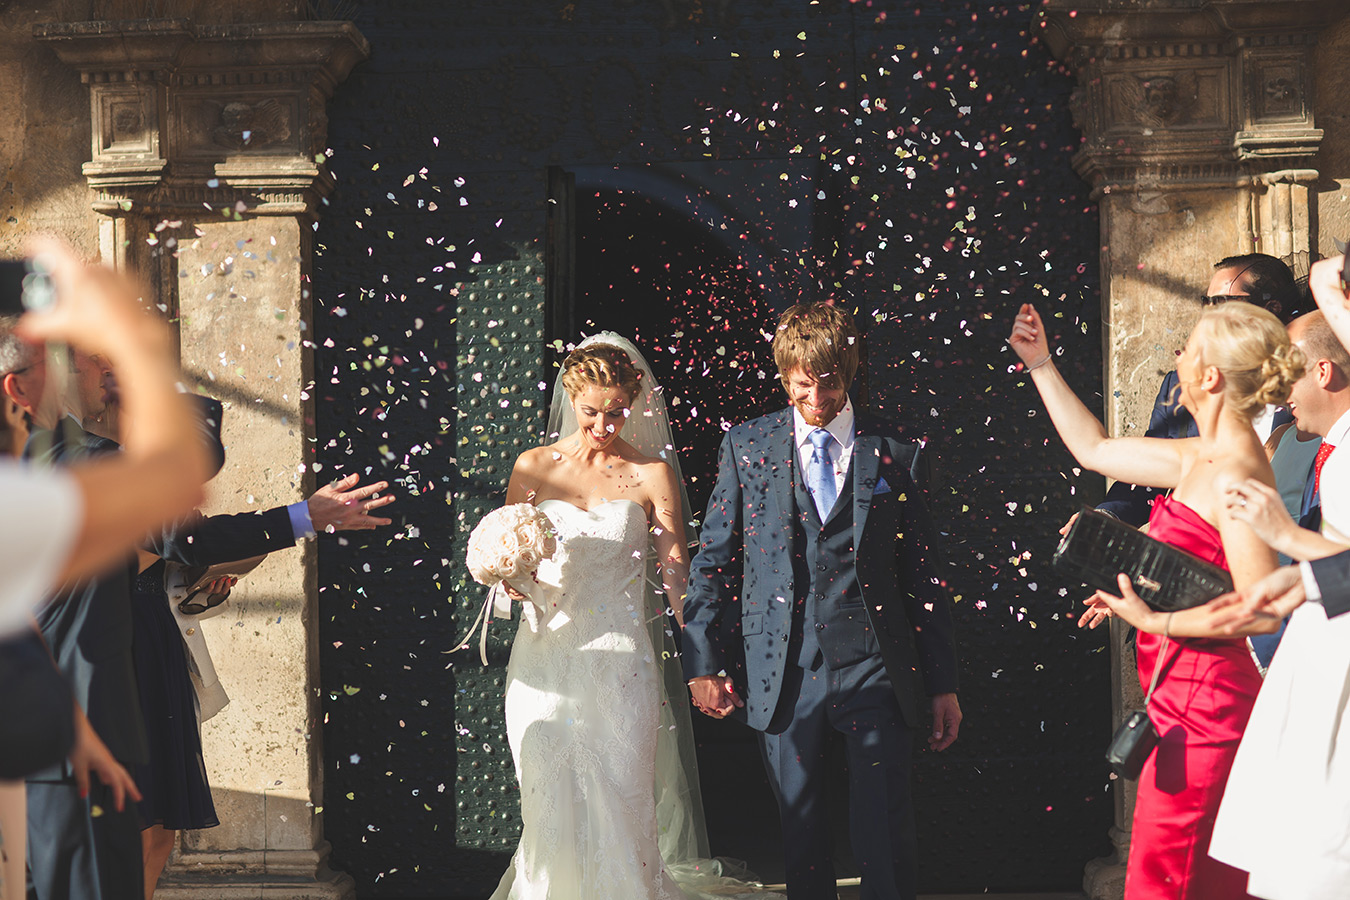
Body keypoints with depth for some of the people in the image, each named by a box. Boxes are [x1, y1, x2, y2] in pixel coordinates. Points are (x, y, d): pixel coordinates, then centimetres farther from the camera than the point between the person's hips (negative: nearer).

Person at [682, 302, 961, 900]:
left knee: (886, 840, -5)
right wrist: (703, 662, 1)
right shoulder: (747, 446, 7)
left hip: (874, 671, -1)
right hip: (784, 677, 1)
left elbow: (922, 574, 8)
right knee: (801, 835, 7)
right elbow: (712, 562, 9)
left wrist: (943, 685, 6)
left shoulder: (891, 452, 6)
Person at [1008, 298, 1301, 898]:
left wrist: (1154, 621, -17)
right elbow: (1094, 450, 25)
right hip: (1191, 699, 10)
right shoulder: (1203, 460, 11)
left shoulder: (1233, 476, -18)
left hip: (1199, 709, -10)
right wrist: (1040, 365, 27)